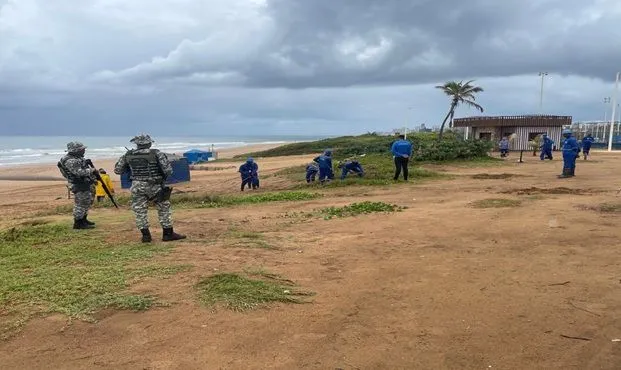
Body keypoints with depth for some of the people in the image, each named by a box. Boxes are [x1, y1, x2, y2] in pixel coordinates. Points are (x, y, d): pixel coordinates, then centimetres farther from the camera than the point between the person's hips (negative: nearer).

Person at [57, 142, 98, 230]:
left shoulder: (77, 158, 14)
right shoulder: (70, 161, -18)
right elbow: (79, 172, -28)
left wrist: (93, 178, 17)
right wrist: (91, 171, -17)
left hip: (86, 184, 11)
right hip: (79, 186, -11)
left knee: (88, 202, 18)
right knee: (81, 204, -7)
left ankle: (83, 220, 29)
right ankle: (78, 224, 0)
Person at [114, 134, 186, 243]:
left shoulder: (128, 155, 2)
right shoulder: (157, 153, -7)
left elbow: (117, 170, 10)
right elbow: (168, 170, -13)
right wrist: (165, 178, 7)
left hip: (137, 187, 2)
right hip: (154, 186, -2)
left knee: (140, 211, 11)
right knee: (164, 209, 9)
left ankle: (146, 235, 11)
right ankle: (168, 234, 10)